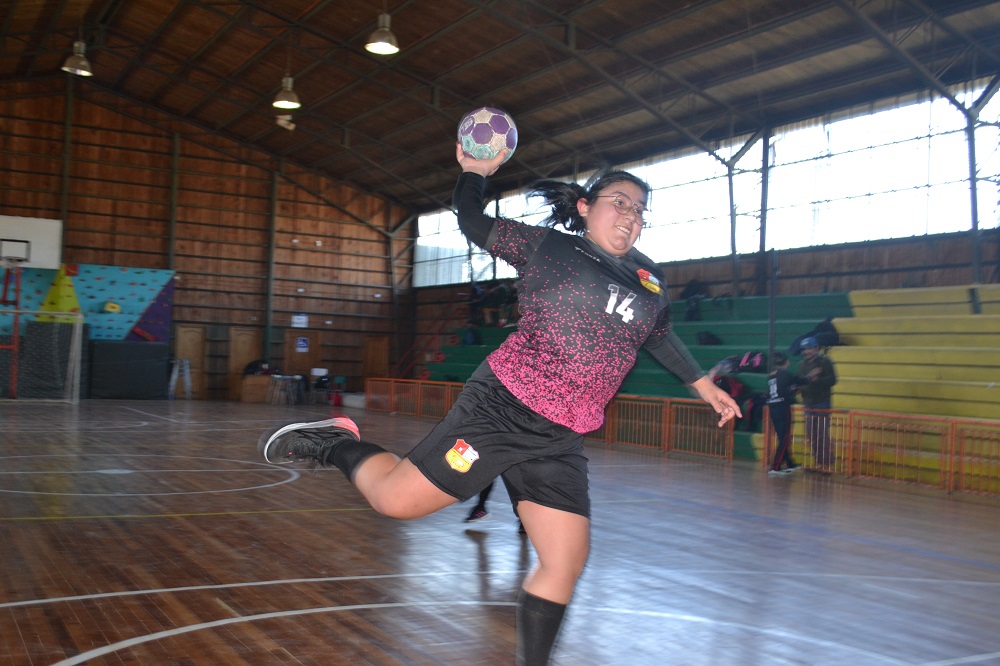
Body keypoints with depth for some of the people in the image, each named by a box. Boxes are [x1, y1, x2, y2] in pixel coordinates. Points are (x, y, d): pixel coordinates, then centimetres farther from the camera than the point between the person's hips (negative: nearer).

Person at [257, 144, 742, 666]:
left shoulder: (648, 280, 15)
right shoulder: (547, 246, 1)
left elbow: (657, 334, 32)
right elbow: (473, 223, 11)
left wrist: (700, 383, 34)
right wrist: (475, 173, -5)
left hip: (559, 441, 5)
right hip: (501, 406, -5)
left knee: (565, 563, 3)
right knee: (396, 498, -10)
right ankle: (336, 444, 19)